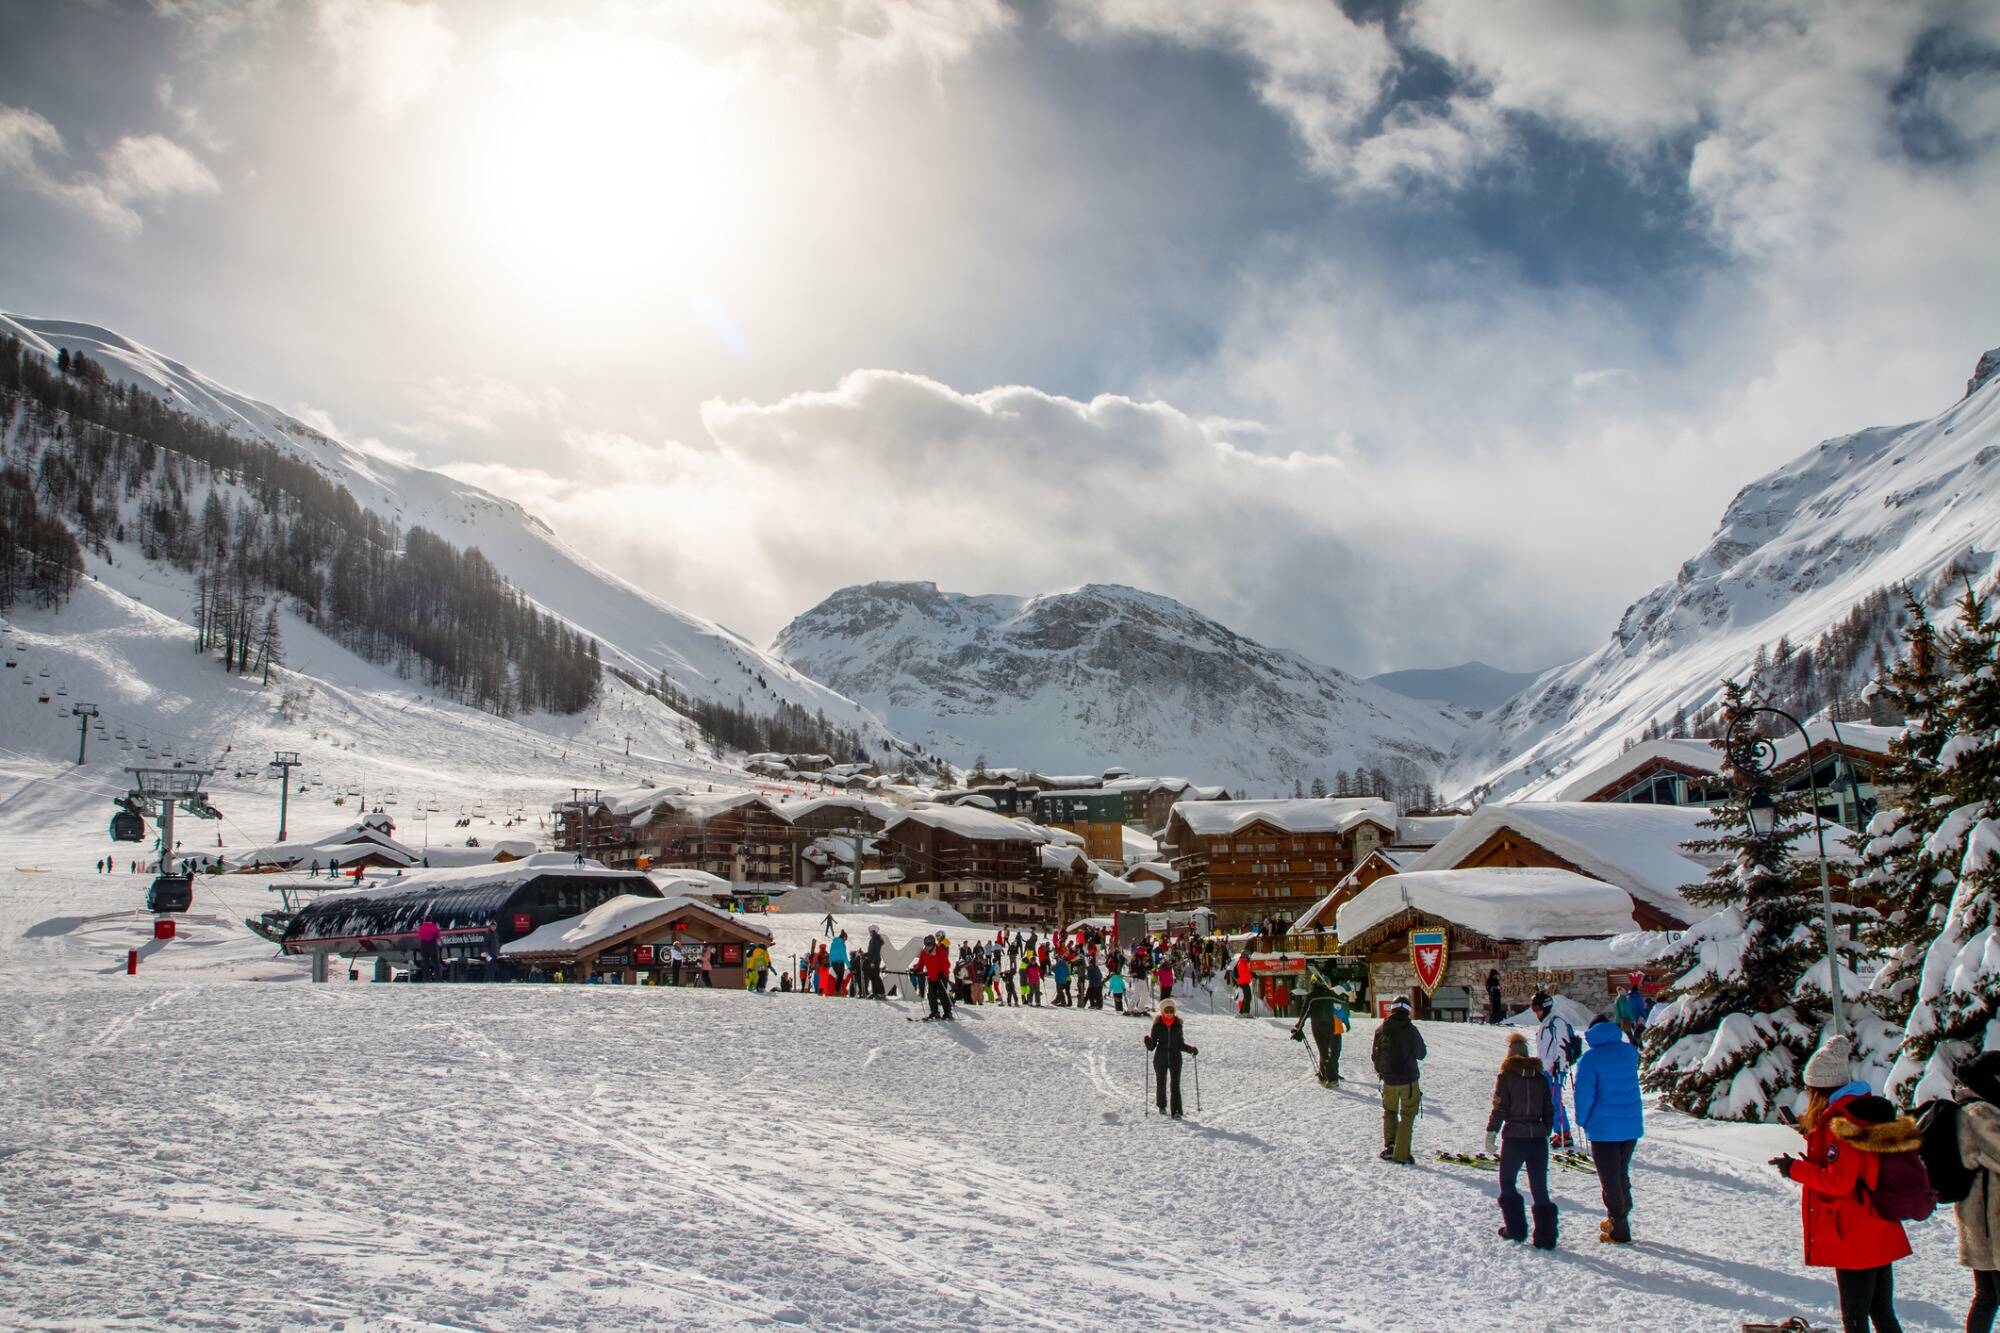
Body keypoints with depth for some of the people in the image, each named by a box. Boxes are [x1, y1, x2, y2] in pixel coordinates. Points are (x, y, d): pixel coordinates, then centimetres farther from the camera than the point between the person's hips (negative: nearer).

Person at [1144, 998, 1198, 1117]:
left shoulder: (1178, 1025, 3)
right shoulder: (1157, 1025, -3)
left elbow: (1180, 1044, 12)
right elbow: (1151, 1047, -2)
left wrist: (1191, 1049, -3)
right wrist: (1148, 1041, -23)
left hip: (1175, 1058, 0)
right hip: (1160, 1059, 0)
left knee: (1175, 1085, -7)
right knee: (1161, 1083, 10)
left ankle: (1176, 1111, -7)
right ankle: (1162, 1106, 31)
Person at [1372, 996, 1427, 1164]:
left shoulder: (1380, 1030, -3)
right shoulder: (1411, 1030, -13)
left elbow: (1375, 1055, 5)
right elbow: (1421, 1054, -6)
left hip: (1388, 1080, 3)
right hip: (1408, 1080, -3)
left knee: (1389, 1113, 21)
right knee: (1407, 1116, 7)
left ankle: (1389, 1146, 12)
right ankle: (1401, 1154, 2)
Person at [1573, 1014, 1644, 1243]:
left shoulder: (1590, 1058, -13)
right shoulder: (1629, 1051, 3)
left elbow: (1584, 1092, -14)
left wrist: (1582, 1120, 0)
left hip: (1604, 1129, -5)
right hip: (1632, 1126, 5)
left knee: (1610, 1180, 4)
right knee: (1622, 1175, 21)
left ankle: (1619, 1231, 8)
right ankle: (1619, 1218, 31)